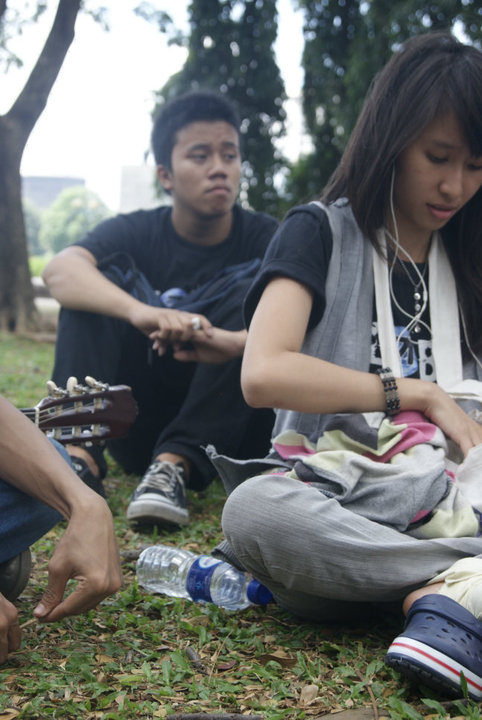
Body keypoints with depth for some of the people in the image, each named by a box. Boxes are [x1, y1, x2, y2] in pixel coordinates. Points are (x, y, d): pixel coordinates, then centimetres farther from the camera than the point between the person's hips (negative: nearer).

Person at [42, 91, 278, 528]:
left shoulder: (264, 239, -4)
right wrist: (141, 312, -45)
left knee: (251, 291, -21)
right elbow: (59, 271, -25)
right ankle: (78, 451, -32)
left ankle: (175, 463, -33)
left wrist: (237, 341, -44)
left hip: (228, 432, 0)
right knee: (93, 285, -14)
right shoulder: (136, 234, -3)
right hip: (140, 424, 1)